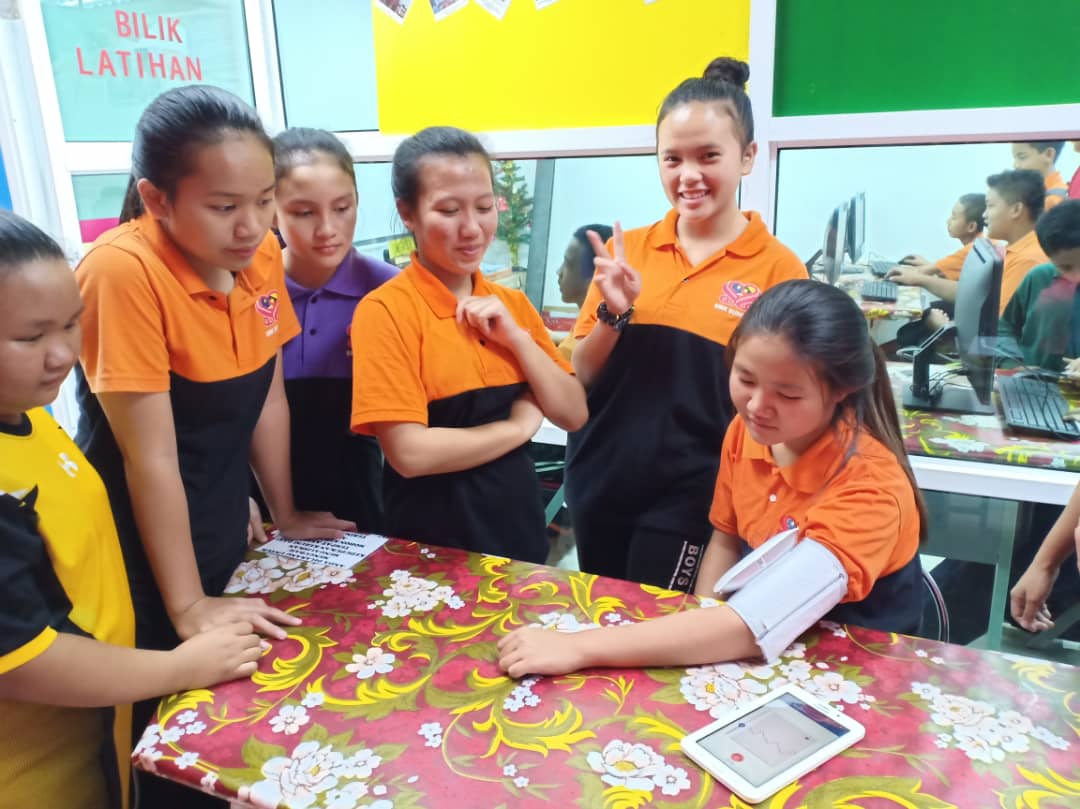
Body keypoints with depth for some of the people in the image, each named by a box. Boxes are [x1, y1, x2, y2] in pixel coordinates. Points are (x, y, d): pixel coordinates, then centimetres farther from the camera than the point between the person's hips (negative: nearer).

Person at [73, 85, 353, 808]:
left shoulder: (261, 255, -7)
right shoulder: (123, 271, -27)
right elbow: (151, 458, -24)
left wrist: (286, 516, 11)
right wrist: (189, 606, -18)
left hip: (224, 544, 6)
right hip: (144, 568, -6)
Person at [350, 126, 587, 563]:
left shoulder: (512, 303, 2)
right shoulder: (385, 310, -16)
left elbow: (573, 415, -1)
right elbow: (410, 453, -23)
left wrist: (516, 337, -14)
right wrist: (520, 425, -12)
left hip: (520, 529, 6)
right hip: (432, 544, -5)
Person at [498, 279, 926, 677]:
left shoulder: (870, 484, -25)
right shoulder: (746, 430, -9)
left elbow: (754, 626, -35)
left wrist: (580, 648, -36)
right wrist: (696, 638, -11)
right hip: (757, 658, 5)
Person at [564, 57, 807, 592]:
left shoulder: (778, 269, -8)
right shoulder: (625, 251, 0)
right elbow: (582, 376, 4)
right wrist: (614, 313, -13)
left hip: (690, 497, -3)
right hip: (599, 485, 4)